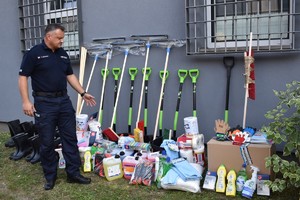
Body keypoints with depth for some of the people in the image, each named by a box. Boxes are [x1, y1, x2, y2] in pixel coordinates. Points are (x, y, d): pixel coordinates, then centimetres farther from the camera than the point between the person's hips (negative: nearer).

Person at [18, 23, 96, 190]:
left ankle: (73, 173, 15)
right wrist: (26, 101, -16)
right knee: (47, 142, 3)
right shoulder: (34, 53, -8)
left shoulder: (63, 54, 10)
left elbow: (70, 75, 16)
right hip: (44, 102, -5)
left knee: (70, 138, 6)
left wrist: (83, 93, 11)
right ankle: (50, 176, 18)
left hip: (64, 100, 6)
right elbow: (23, 77, -8)